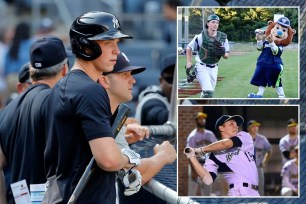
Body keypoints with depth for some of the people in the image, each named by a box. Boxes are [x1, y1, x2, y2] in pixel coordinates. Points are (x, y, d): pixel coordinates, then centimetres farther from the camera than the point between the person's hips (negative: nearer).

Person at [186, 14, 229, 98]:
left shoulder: (223, 38, -2)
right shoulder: (200, 37, -11)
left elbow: (227, 56, 3)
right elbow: (189, 48, 4)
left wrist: (222, 53, -21)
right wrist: (189, 63, -2)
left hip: (213, 68, 5)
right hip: (202, 67, -5)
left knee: (209, 92, 13)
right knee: (208, 91, -19)